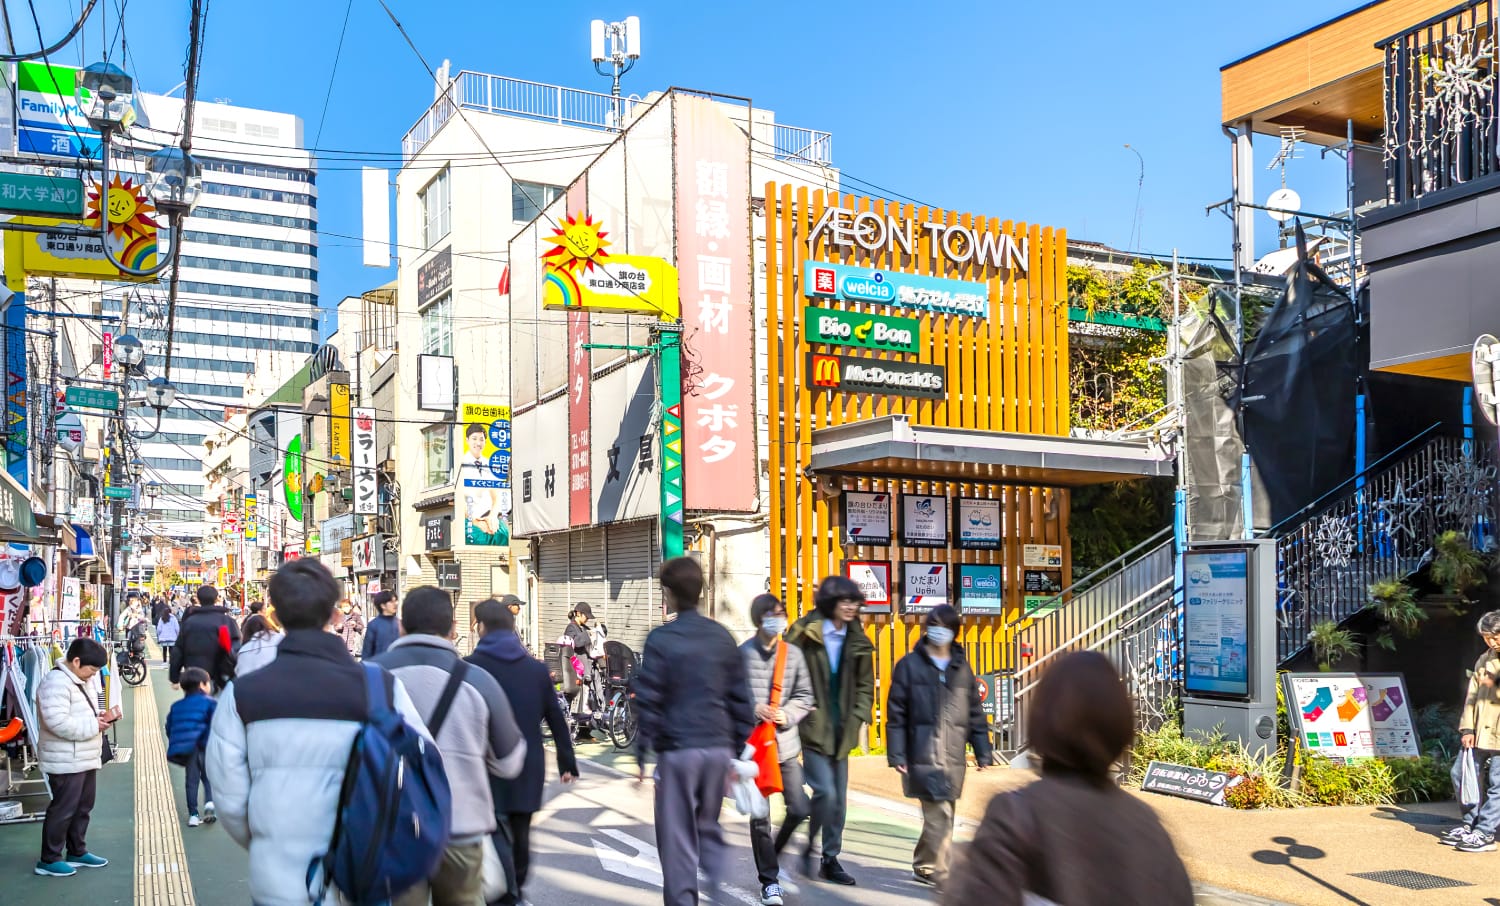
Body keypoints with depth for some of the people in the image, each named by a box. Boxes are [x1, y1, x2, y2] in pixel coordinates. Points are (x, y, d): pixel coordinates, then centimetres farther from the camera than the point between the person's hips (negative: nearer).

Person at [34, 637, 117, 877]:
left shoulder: (83, 681, 12)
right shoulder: (56, 683, -20)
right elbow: (57, 722, -29)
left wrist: (102, 717, 3)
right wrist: (93, 726, -21)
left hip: (87, 758, 10)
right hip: (66, 761, -10)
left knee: (83, 807, 17)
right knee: (62, 810, -2)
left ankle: (77, 852, 29)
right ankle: (48, 860, 8)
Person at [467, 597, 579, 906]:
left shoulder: (471, 666, -6)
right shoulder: (537, 668, 7)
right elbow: (557, 720, 9)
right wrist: (567, 762, 14)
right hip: (528, 767, 5)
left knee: (497, 835, -3)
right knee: (520, 833, 18)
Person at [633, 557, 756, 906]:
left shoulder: (661, 639, -7)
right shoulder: (722, 637, 7)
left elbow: (649, 702, -9)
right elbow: (741, 698, 9)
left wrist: (641, 754, -3)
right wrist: (737, 749, 15)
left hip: (677, 749, -4)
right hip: (718, 747, 5)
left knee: (677, 837, 5)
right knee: (709, 826, 20)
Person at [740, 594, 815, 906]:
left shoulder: (793, 654, 4)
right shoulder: (743, 653, -5)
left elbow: (805, 695, 8)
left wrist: (787, 715, -8)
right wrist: (751, 708, -16)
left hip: (786, 743, 3)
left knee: (799, 809, 1)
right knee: (759, 815, 2)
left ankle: (774, 855, 29)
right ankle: (769, 880, 16)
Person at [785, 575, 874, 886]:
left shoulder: (857, 641, 7)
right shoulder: (804, 634, -9)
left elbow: (865, 685, 15)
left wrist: (857, 718, 4)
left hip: (841, 731, 5)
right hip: (813, 728, -5)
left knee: (839, 799, 10)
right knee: (826, 792, -12)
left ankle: (830, 859, 23)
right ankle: (807, 847, 11)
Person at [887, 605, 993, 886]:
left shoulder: (961, 667, 13)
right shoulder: (909, 665, 1)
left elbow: (975, 712, 15)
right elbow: (896, 712, -1)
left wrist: (983, 752, 11)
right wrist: (896, 754, -6)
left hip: (953, 756, 4)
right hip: (923, 754, -4)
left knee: (941, 815, 9)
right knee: (939, 814, -11)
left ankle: (924, 867, 25)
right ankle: (939, 872, -1)